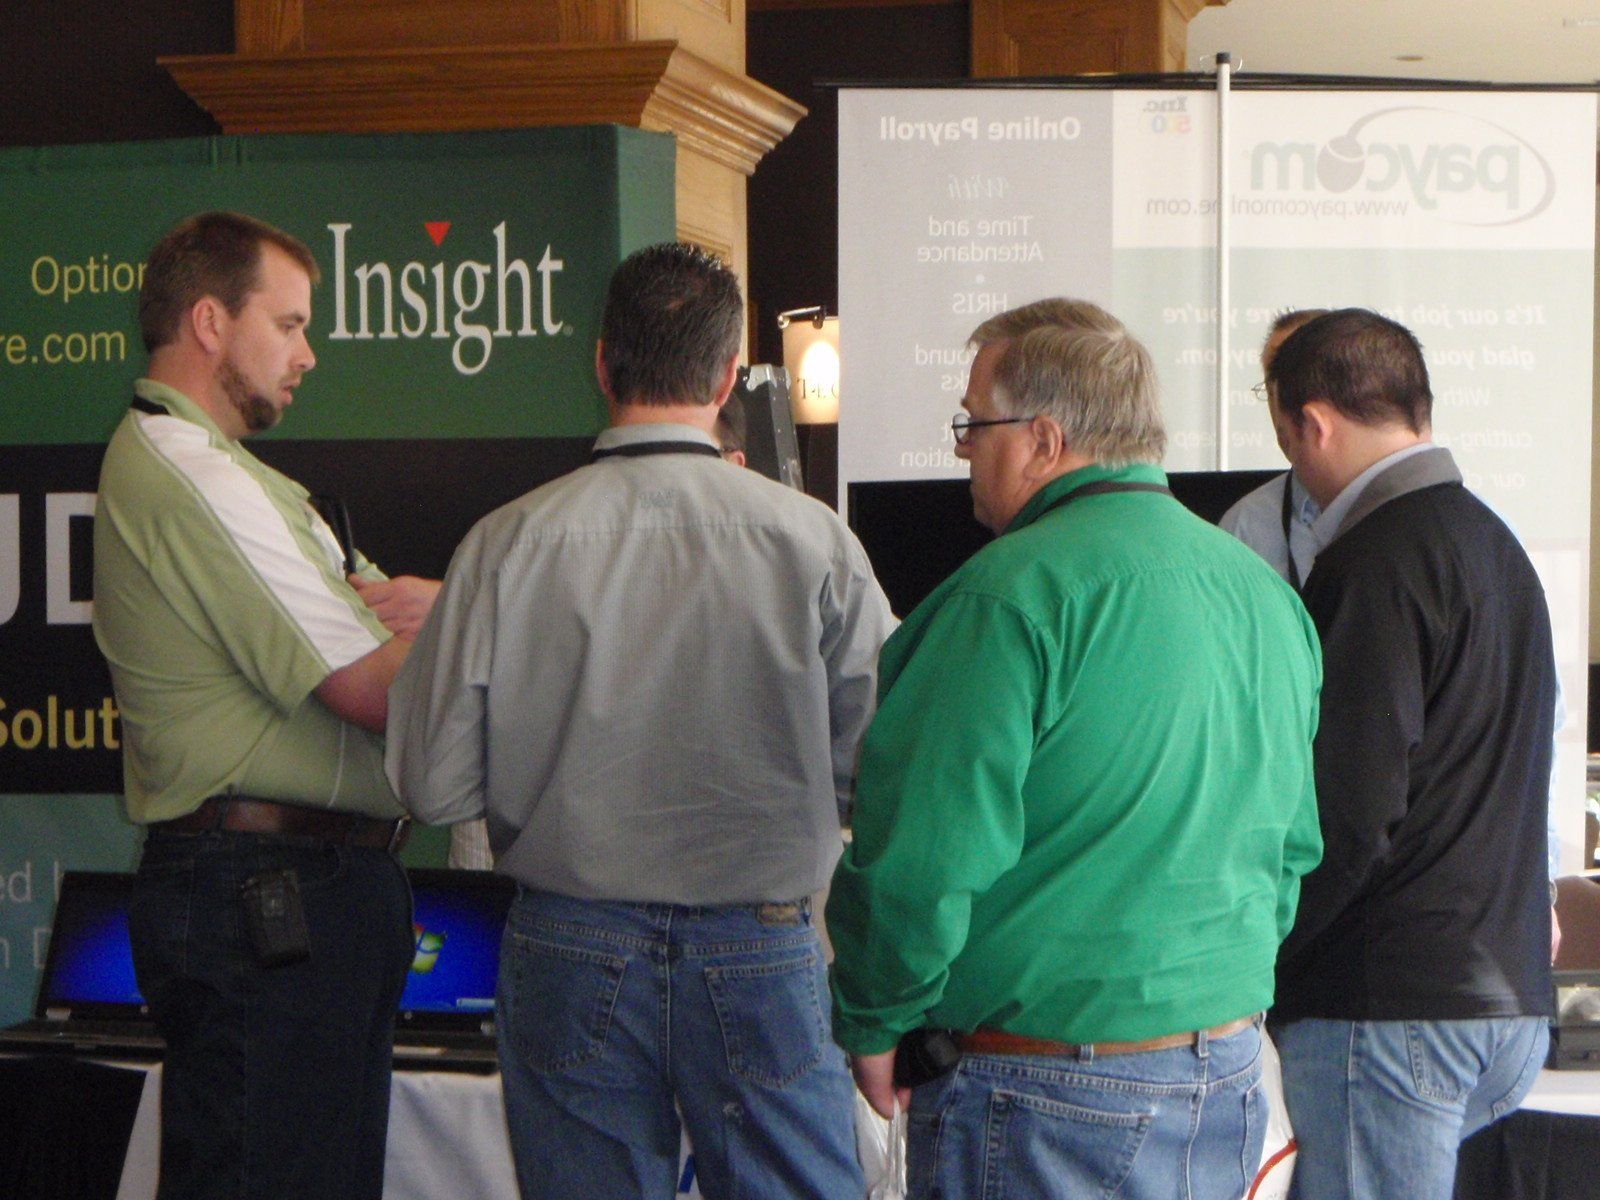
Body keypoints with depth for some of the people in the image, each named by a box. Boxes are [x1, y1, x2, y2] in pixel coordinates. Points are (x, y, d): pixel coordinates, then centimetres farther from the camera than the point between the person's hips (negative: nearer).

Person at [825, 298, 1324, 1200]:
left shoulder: (1013, 594, -17)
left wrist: (874, 1027, -5)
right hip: (1231, 1077, 8)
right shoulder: (1267, 593, 9)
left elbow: (924, 859, -19)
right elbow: (1294, 849, 17)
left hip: (1054, 1098, -8)